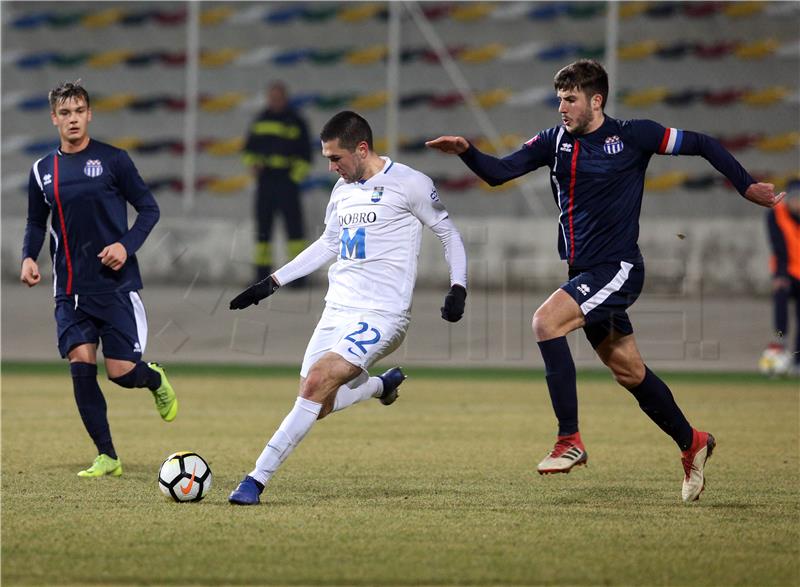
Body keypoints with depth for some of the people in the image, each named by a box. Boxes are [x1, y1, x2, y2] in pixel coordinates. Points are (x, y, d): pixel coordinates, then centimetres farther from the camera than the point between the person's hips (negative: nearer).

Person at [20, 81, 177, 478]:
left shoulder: (112, 160, -2)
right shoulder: (42, 171, 9)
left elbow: (149, 209, 1)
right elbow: (36, 223, 20)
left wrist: (127, 245, -15)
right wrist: (28, 258, 1)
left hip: (115, 284, -3)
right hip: (70, 291, 3)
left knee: (122, 372, -8)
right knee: (80, 366, -9)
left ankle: (156, 379, 30)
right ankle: (107, 458, 0)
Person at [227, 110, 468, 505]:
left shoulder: (409, 184, -7)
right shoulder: (343, 189, 14)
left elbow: (449, 234, 2)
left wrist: (458, 287, -11)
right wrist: (272, 283, 24)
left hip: (381, 315, -8)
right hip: (337, 309, 8)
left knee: (317, 384, -23)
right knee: (318, 406, 1)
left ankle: (258, 479, -22)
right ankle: (383, 385, 30)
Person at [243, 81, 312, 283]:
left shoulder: (296, 122, 1)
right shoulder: (260, 121, 11)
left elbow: (305, 156, 0)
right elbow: (249, 147, 19)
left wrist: (295, 176, -9)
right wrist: (252, 163, 0)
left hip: (287, 179, -4)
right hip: (264, 179, 4)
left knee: (294, 222, -7)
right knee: (263, 225, 4)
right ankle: (262, 271, 9)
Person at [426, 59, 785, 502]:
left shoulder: (633, 136, -7)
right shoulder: (555, 142, 6)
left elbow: (700, 145, 2)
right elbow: (498, 172, 1)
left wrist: (746, 187, -2)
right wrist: (466, 152, -18)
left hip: (619, 268, -6)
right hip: (584, 273, 6)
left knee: (546, 321, -25)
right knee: (628, 371, 13)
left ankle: (570, 440, -22)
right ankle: (691, 442, 32)